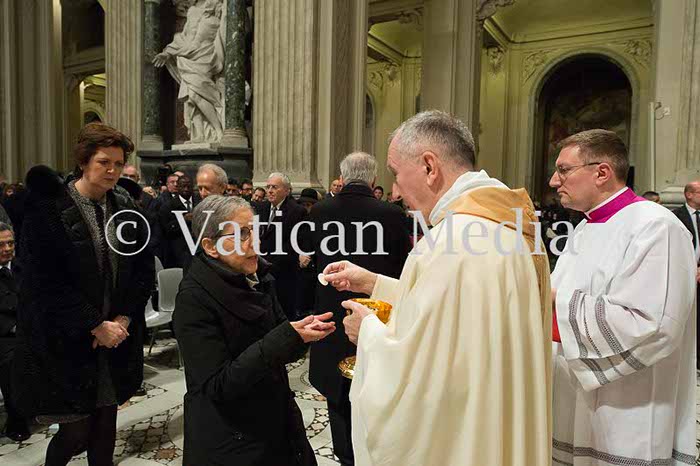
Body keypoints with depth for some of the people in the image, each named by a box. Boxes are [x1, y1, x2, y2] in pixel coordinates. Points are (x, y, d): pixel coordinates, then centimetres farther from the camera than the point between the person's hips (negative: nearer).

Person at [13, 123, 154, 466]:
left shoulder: (125, 208, 4)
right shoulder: (49, 207, -10)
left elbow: (144, 266, 5)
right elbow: (45, 280, -15)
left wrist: (124, 319, -7)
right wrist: (96, 326, -14)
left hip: (116, 334, 4)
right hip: (65, 341, -4)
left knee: (105, 426, 14)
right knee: (76, 432, 4)